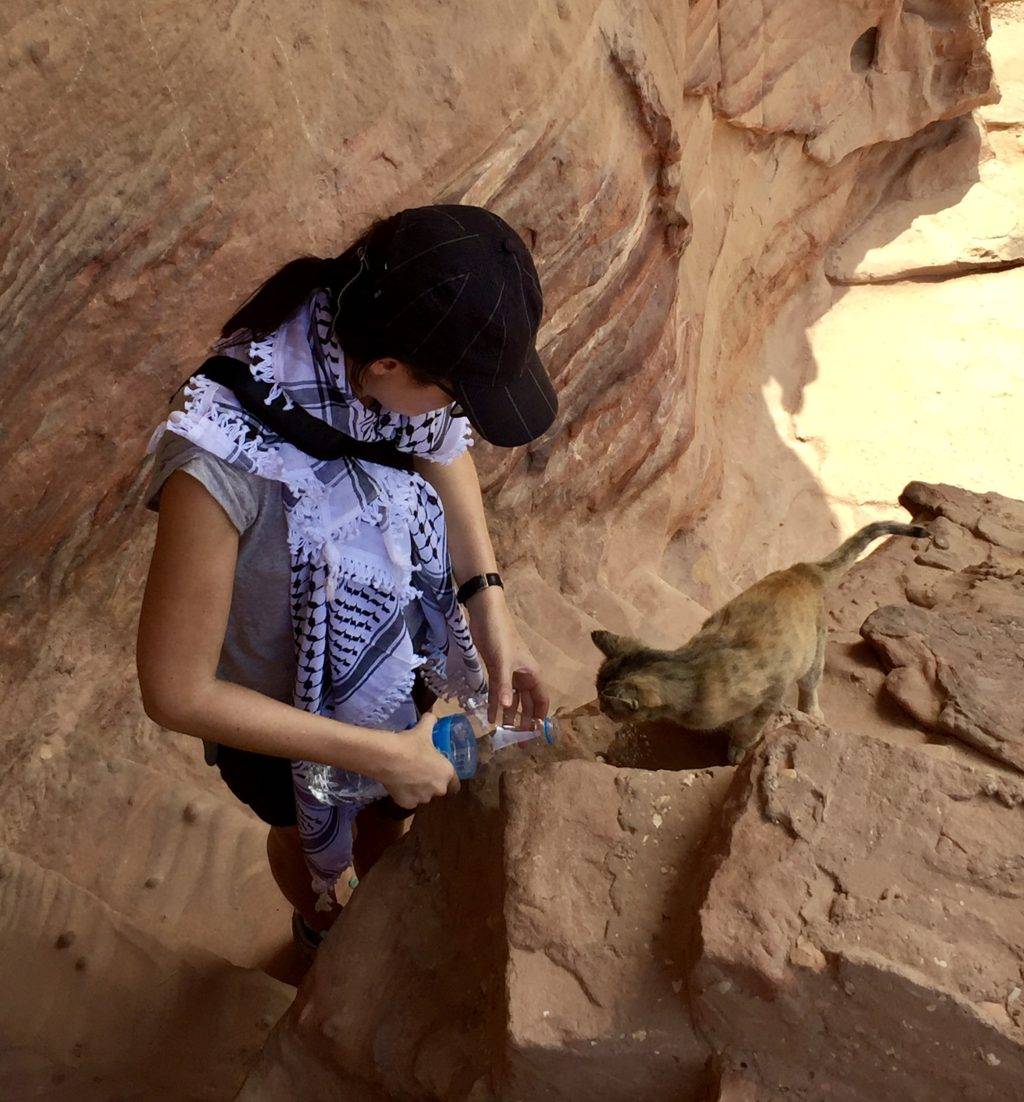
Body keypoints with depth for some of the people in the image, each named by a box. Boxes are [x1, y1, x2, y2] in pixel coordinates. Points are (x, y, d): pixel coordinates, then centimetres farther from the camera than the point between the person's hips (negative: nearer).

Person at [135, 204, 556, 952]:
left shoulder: (387, 362, -28)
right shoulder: (218, 466, -43)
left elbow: (445, 449, -3)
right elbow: (176, 693, -31)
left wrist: (491, 610, -12)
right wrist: (381, 753, -26)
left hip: (398, 664, 4)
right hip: (279, 718, -4)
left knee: (391, 812, 34)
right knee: (305, 831, 32)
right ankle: (318, 925, 71)